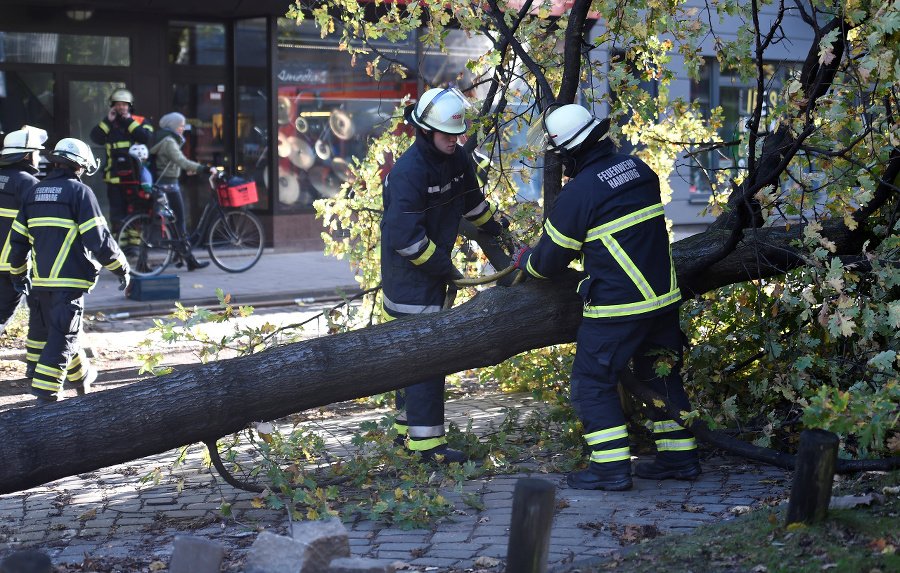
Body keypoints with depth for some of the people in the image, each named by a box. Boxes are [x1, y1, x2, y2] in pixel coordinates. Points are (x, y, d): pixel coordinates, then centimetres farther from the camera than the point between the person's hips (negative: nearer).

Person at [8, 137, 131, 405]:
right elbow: (99, 239, -13)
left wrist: (19, 274, 28)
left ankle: (81, 376, 39)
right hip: (70, 280, -7)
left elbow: (18, 240, 15)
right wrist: (122, 269, -2)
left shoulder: (34, 193, 11)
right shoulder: (80, 192, -8)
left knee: (51, 331, 21)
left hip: (41, 280, 7)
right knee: (62, 337, -4)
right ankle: (45, 397, -7)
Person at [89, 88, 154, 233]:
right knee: (117, 212, 1)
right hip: (115, 176, 1)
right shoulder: (108, 123, 13)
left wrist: (129, 121, -10)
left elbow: (147, 138, -11)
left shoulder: (140, 122, 9)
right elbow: (96, 137, -5)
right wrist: (108, 120, -8)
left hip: (135, 175, -1)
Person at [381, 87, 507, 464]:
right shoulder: (408, 173, -24)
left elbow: (472, 200, 25)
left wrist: (496, 230, 35)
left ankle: (406, 426, 27)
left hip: (434, 268, 9)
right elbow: (406, 237, -25)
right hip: (410, 274, -9)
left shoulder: (457, 160, 4)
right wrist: (445, 268, -18)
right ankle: (426, 440, -5)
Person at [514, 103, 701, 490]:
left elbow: (552, 257, -4)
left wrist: (524, 261, 18)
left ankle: (612, 467, 2)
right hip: (664, 296, 7)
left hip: (618, 306, -7)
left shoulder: (578, 193, -16)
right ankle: (679, 456, 24)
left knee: (593, 382, 5)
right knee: (660, 374, 19)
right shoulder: (638, 169, 6)